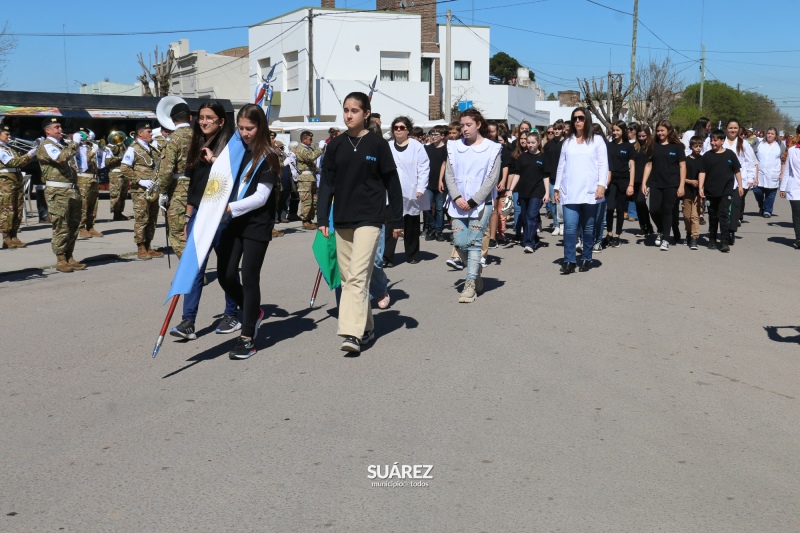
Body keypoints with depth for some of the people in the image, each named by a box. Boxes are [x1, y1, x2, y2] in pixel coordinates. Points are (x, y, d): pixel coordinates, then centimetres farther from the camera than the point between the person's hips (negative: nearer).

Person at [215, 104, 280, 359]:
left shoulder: (267, 157, -6)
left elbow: (260, 197, -13)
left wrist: (230, 208, -21)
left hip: (257, 224, -5)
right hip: (231, 222, 6)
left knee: (249, 278, -2)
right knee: (225, 276, 3)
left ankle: (247, 338, 7)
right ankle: (253, 313, 30)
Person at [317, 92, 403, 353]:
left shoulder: (378, 144, -3)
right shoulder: (336, 145, 7)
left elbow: (392, 183, 1)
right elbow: (327, 182, 8)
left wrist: (395, 219, 0)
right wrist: (322, 218, 3)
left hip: (369, 218, -5)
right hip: (342, 219, 5)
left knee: (358, 275, -15)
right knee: (347, 278, 8)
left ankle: (352, 332, -18)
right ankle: (366, 328, 21)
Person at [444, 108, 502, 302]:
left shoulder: (492, 149, -3)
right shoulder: (454, 147, 7)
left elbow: (492, 179, -7)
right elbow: (449, 175, 4)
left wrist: (472, 201, -12)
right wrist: (457, 198, -10)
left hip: (481, 203, -3)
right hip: (459, 203, 3)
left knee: (474, 242, -6)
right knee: (459, 242, -1)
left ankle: (470, 284, 0)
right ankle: (475, 273, 23)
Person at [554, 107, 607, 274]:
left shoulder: (597, 140, 6)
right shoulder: (567, 142, 15)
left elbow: (603, 164, 0)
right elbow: (561, 166, 15)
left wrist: (601, 185, -11)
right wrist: (557, 188, 10)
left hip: (590, 192, -1)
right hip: (569, 192, 2)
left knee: (588, 228, 6)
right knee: (570, 227, -9)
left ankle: (586, 259, 16)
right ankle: (569, 261, -8)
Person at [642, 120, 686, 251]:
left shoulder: (677, 146, 1)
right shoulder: (654, 146, 8)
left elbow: (682, 166, -1)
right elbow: (649, 165, 10)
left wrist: (681, 186, -7)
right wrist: (644, 183, 3)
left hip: (671, 185, -2)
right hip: (655, 184, 3)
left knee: (667, 211, 0)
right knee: (654, 210, -4)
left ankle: (666, 239, 9)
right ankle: (661, 231, 24)